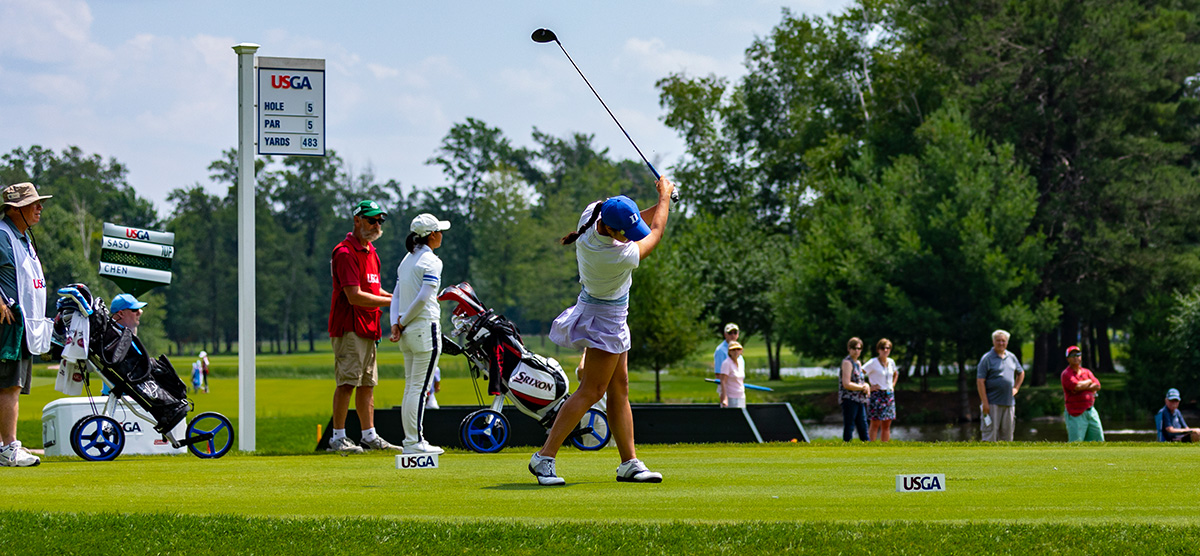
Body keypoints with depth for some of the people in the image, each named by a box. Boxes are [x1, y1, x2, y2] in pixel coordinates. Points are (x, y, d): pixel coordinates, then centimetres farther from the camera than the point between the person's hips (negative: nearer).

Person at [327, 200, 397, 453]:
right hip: (349, 328, -10)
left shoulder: (370, 252, 18)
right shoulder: (345, 252, -14)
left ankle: (369, 436, 16)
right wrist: (391, 301, -16)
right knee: (347, 382, -10)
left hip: (368, 327, 10)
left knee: (367, 383, 11)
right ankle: (338, 437, -8)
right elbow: (354, 296, -20)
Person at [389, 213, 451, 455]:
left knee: (411, 387, 11)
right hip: (425, 326, -8)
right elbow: (423, 297, -18)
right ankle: (415, 442, -8)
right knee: (420, 387, -7)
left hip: (408, 331, 8)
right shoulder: (431, 261, -10)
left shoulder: (407, 260, 14)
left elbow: (396, 296, 9)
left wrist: (395, 323, -1)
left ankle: (411, 441, 12)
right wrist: (403, 322, -8)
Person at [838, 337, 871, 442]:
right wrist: (862, 387, -9)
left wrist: (867, 385, 3)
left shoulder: (858, 363, 16)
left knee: (863, 427, 9)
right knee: (849, 428, -6)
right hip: (849, 399, -9)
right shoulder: (847, 362, -11)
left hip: (859, 400, 9)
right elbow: (847, 384, -19)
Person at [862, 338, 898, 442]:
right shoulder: (873, 362, -9)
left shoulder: (891, 362, 10)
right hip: (877, 395, -6)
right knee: (875, 424, -5)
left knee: (886, 425, 6)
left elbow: (896, 374, 31)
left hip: (889, 395, 6)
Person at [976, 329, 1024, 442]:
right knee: (990, 434, -8)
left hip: (1009, 403, 6)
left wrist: (1016, 388, 16)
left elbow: (1021, 373, 32)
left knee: (1007, 436, 7)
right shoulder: (987, 358, -4)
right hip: (992, 403, -6)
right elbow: (980, 381, -9)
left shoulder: (1012, 357, 13)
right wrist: (985, 403, -16)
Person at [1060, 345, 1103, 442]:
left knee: (1099, 441, 7)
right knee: (1076, 443, -11)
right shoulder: (1066, 374, -5)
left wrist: (1082, 387, -11)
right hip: (1076, 414, -7)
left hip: (1091, 411, 7)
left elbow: (1097, 386, 0)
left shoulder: (1087, 372, 15)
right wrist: (1089, 382, -1)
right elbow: (1077, 386, -21)